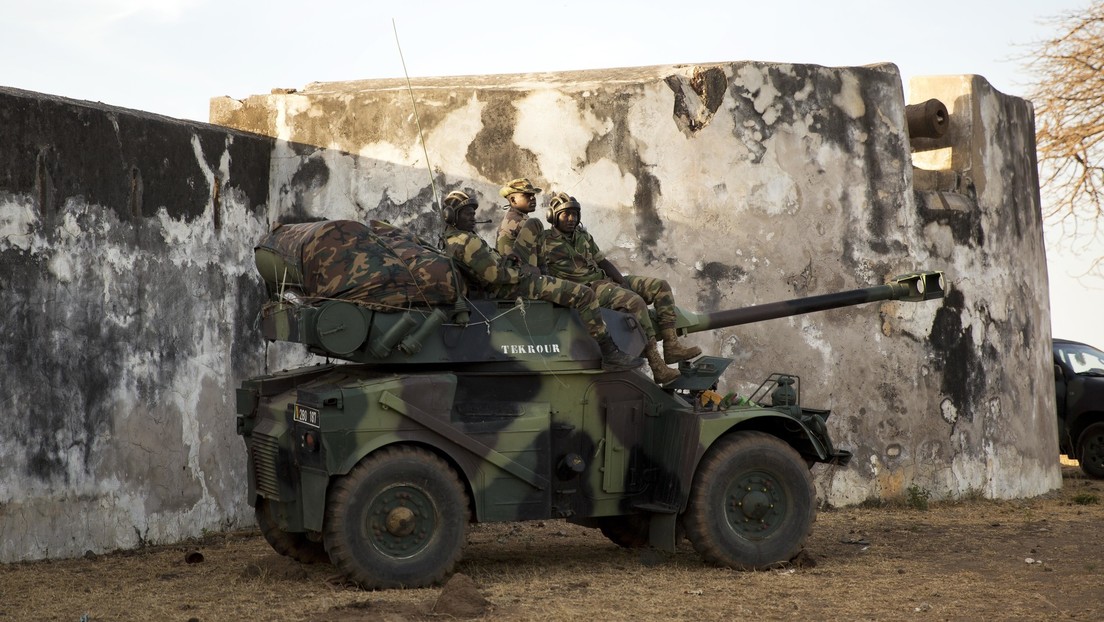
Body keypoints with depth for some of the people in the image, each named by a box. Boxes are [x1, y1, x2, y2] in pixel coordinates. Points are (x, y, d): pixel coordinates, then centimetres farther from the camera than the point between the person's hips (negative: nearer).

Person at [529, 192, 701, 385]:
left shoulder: (583, 236, 18)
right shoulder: (545, 243, -2)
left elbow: (603, 261, 19)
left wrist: (622, 281, 1)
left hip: (607, 280, 9)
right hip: (586, 289, -9)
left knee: (660, 286, -3)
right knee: (635, 302, -33)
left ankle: (671, 345, -11)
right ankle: (657, 367, -35)